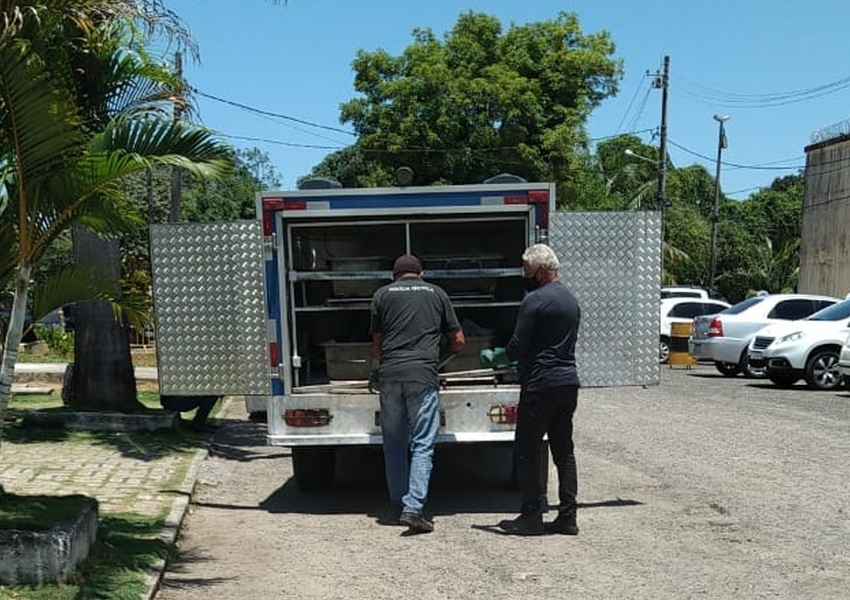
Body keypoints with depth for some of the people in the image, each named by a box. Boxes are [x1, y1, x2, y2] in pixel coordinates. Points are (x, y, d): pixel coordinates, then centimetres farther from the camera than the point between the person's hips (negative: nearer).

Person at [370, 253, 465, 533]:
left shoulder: (382, 294, 13)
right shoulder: (436, 293, 14)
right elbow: (458, 341, 17)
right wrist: (440, 352, 38)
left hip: (389, 375, 2)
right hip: (423, 375, -1)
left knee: (393, 444, 11)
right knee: (422, 444, -1)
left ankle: (398, 507, 19)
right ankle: (413, 508, -11)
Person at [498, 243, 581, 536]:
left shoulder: (535, 300, -13)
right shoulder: (571, 299, 15)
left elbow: (517, 346, -14)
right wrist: (515, 358, 20)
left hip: (541, 384, -8)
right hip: (568, 382, 9)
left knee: (526, 451, 2)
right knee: (564, 450, 11)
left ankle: (532, 516, 6)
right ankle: (567, 517, 14)